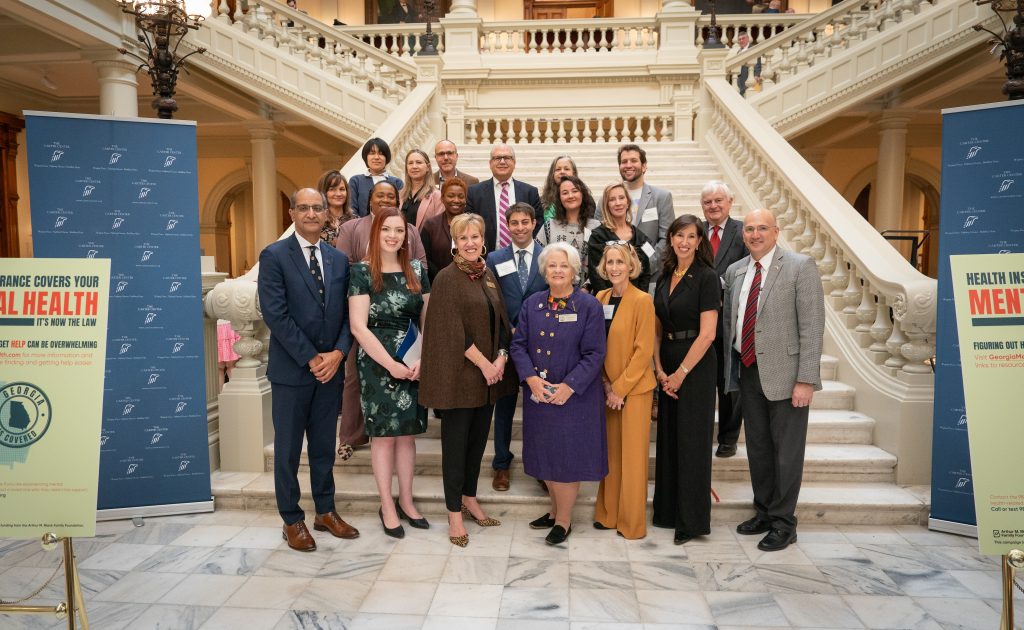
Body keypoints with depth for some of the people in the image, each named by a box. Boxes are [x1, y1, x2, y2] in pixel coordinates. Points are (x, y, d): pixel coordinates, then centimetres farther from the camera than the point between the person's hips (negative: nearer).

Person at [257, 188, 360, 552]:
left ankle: (326, 512, 29)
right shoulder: (274, 255, -6)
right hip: (291, 370, -4)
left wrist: (338, 353, -9)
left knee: (324, 446, 15)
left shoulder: (339, 259, 9)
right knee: (288, 449, 8)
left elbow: (347, 313, 6)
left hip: (330, 367, 4)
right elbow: (275, 314, -13)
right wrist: (310, 358, -15)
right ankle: (292, 520, 22)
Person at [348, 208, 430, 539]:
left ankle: (405, 500, 25)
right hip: (377, 363, -3)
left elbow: (427, 320, 7)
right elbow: (358, 327, -10)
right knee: (383, 434, 5)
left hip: (413, 364, 4)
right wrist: (391, 364, -13)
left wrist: (422, 359, -8)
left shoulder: (416, 270, 7)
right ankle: (387, 506, 19)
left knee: (407, 432, 10)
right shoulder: (362, 272, -5)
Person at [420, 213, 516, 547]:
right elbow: (452, 329, -15)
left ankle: (469, 498, 31)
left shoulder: (488, 276, 10)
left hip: (490, 373, 7)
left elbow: (501, 320, 11)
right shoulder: (447, 278, -10)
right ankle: (455, 513, 16)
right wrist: (484, 364, -14)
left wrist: (501, 358, -4)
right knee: (456, 441, 4)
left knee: (478, 437, 14)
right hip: (459, 374, -6)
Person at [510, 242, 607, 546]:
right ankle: (555, 510, 34)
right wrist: (531, 378, -12)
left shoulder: (589, 306, -7)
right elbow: (519, 344, 3)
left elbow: (594, 354, -11)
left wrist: (568, 386, -19)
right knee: (545, 454, 14)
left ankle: (564, 520, 22)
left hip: (574, 394, -4)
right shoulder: (532, 304, 5)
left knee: (568, 455, 4)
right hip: (538, 393, 4)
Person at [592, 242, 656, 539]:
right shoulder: (600, 298, 6)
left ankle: (632, 523, 17)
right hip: (608, 388, 5)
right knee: (611, 452, 13)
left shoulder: (642, 300, -11)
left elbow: (643, 350, -13)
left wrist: (620, 388, -14)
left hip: (634, 388, -5)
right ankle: (609, 514, 26)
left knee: (633, 454, 3)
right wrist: (606, 383, -2)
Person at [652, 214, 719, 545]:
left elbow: (707, 334, -16)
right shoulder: (665, 276, 10)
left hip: (695, 365, -6)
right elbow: (657, 329, 9)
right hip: (667, 364, 6)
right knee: (668, 437, 12)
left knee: (692, 440, 0)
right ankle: (668, 510, 26)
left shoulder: (706, 278, -10)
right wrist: (659, 369, -2)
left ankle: (693, 520, 14)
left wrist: (681, 373, -14)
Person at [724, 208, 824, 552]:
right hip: (747, 370, 5)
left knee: (786, 450, 6)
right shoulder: (734, 271, 9)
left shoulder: (800, 267, -8)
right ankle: (763, 512, 33)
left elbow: (812, 326, -12)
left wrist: (806, 380, -16)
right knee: (757, 446, 16)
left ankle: (783, 522, 21)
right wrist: (730, 369, 10)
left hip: (784, 373, -5)